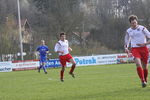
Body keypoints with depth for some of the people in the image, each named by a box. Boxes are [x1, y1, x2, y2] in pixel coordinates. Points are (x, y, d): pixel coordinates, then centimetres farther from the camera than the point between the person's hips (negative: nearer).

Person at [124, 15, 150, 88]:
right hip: (135, 49, 1)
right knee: (138, 64, -22)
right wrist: (126, 47, 9)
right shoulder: (128, 31, 9)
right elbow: (127, 40, 24)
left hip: (143, 48, -1)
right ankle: (142, 81, -22)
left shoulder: (142, 28, -2)